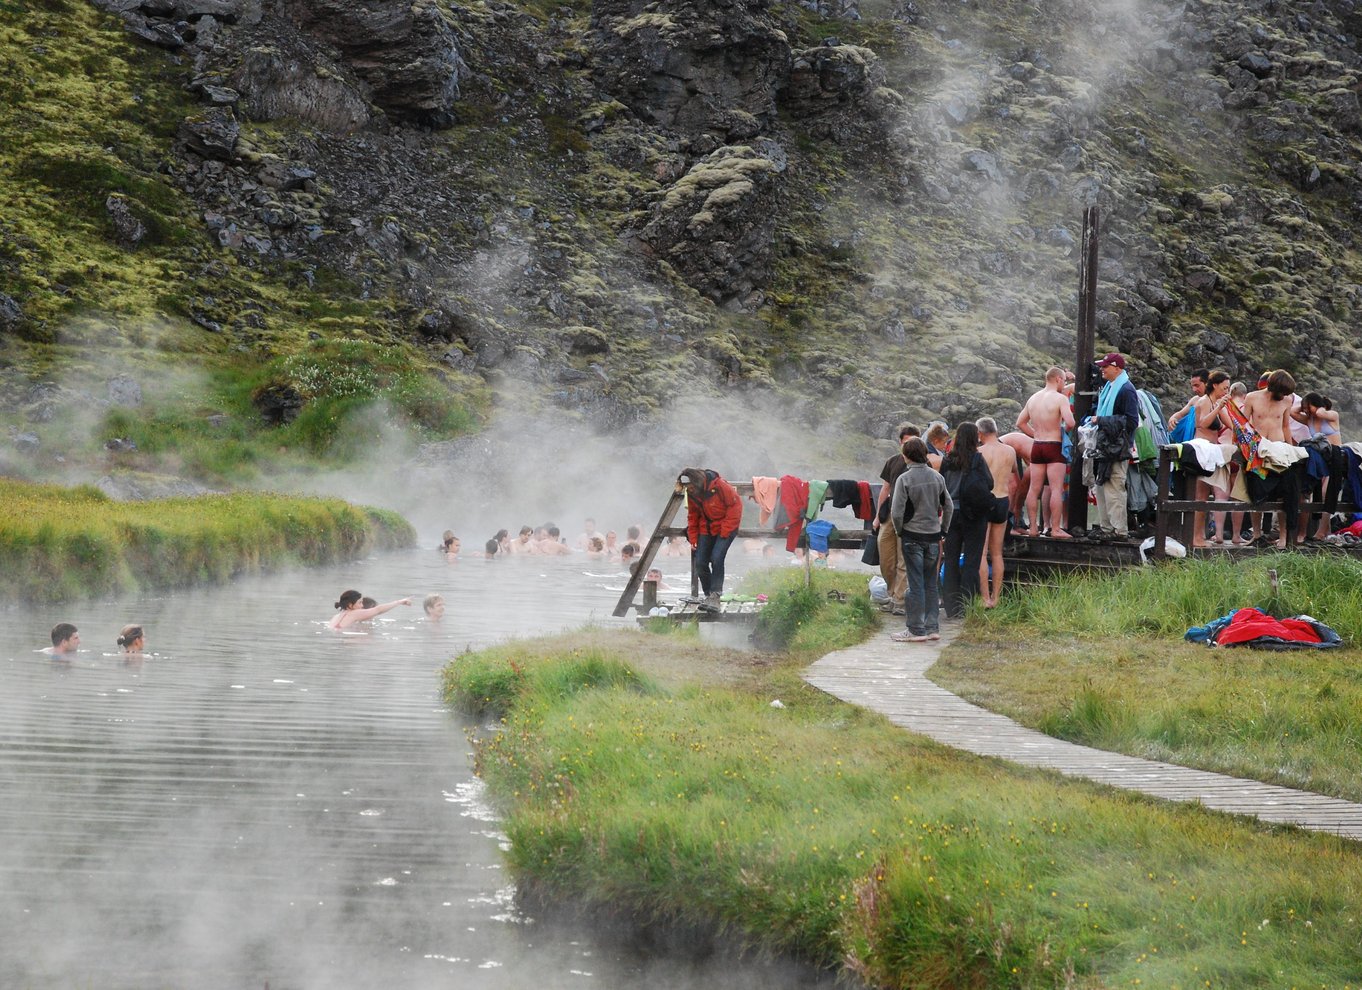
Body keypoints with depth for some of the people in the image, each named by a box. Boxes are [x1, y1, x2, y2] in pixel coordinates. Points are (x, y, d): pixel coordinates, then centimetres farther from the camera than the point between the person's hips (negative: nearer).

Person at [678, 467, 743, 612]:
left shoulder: (719, 486, -24)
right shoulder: (691, 493, -4)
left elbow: (735, 505, -18)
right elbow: (693, 516, 9)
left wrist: (724, 531, -19)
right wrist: (693, 539, 3)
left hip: (726, 527, -6)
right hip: (706, 528, 6)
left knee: (716, 558, -23)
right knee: (700, 562, -3)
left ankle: (715, 596, -20)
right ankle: (708, 595, 13)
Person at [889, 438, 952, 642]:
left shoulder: (904, 479, -13)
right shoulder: (937, 477, 3)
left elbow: (897, 512, -15)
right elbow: (948, 506, 10)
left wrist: (899, 531, 3)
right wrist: (943, 530, 20)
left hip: (912, 536, -5)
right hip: (933, 536, 5)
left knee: (915, 584, -1)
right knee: (931, 584, 12)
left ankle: (916, 630, 1)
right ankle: (932, 627, 15)